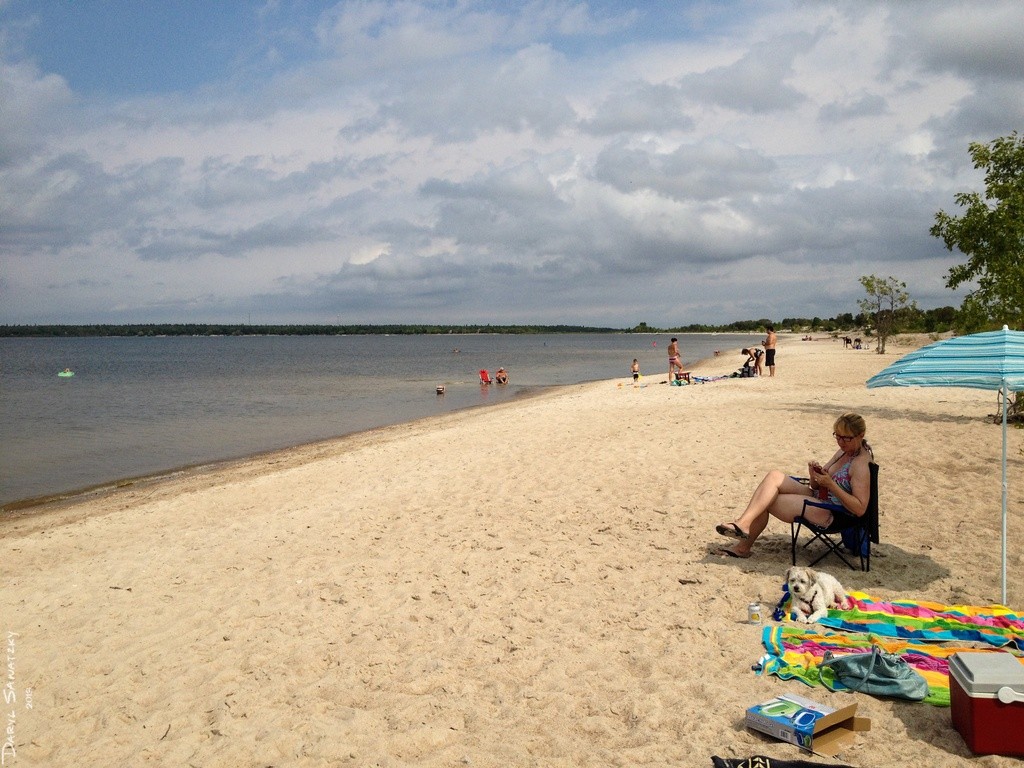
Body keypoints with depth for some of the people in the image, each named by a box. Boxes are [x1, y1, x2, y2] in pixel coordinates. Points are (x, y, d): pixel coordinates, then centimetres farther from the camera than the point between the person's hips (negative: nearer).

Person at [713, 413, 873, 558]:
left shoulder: (861, 464, -16)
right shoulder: (844, 452, 12)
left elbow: (860, 509, -24)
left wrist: (831, 484, -26)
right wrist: (815, 475, -9)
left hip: (831, 515, -9)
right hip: (817, 498, 9)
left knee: (765, 501, -10)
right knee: (774, 476, -8)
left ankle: (744, 546, -5)